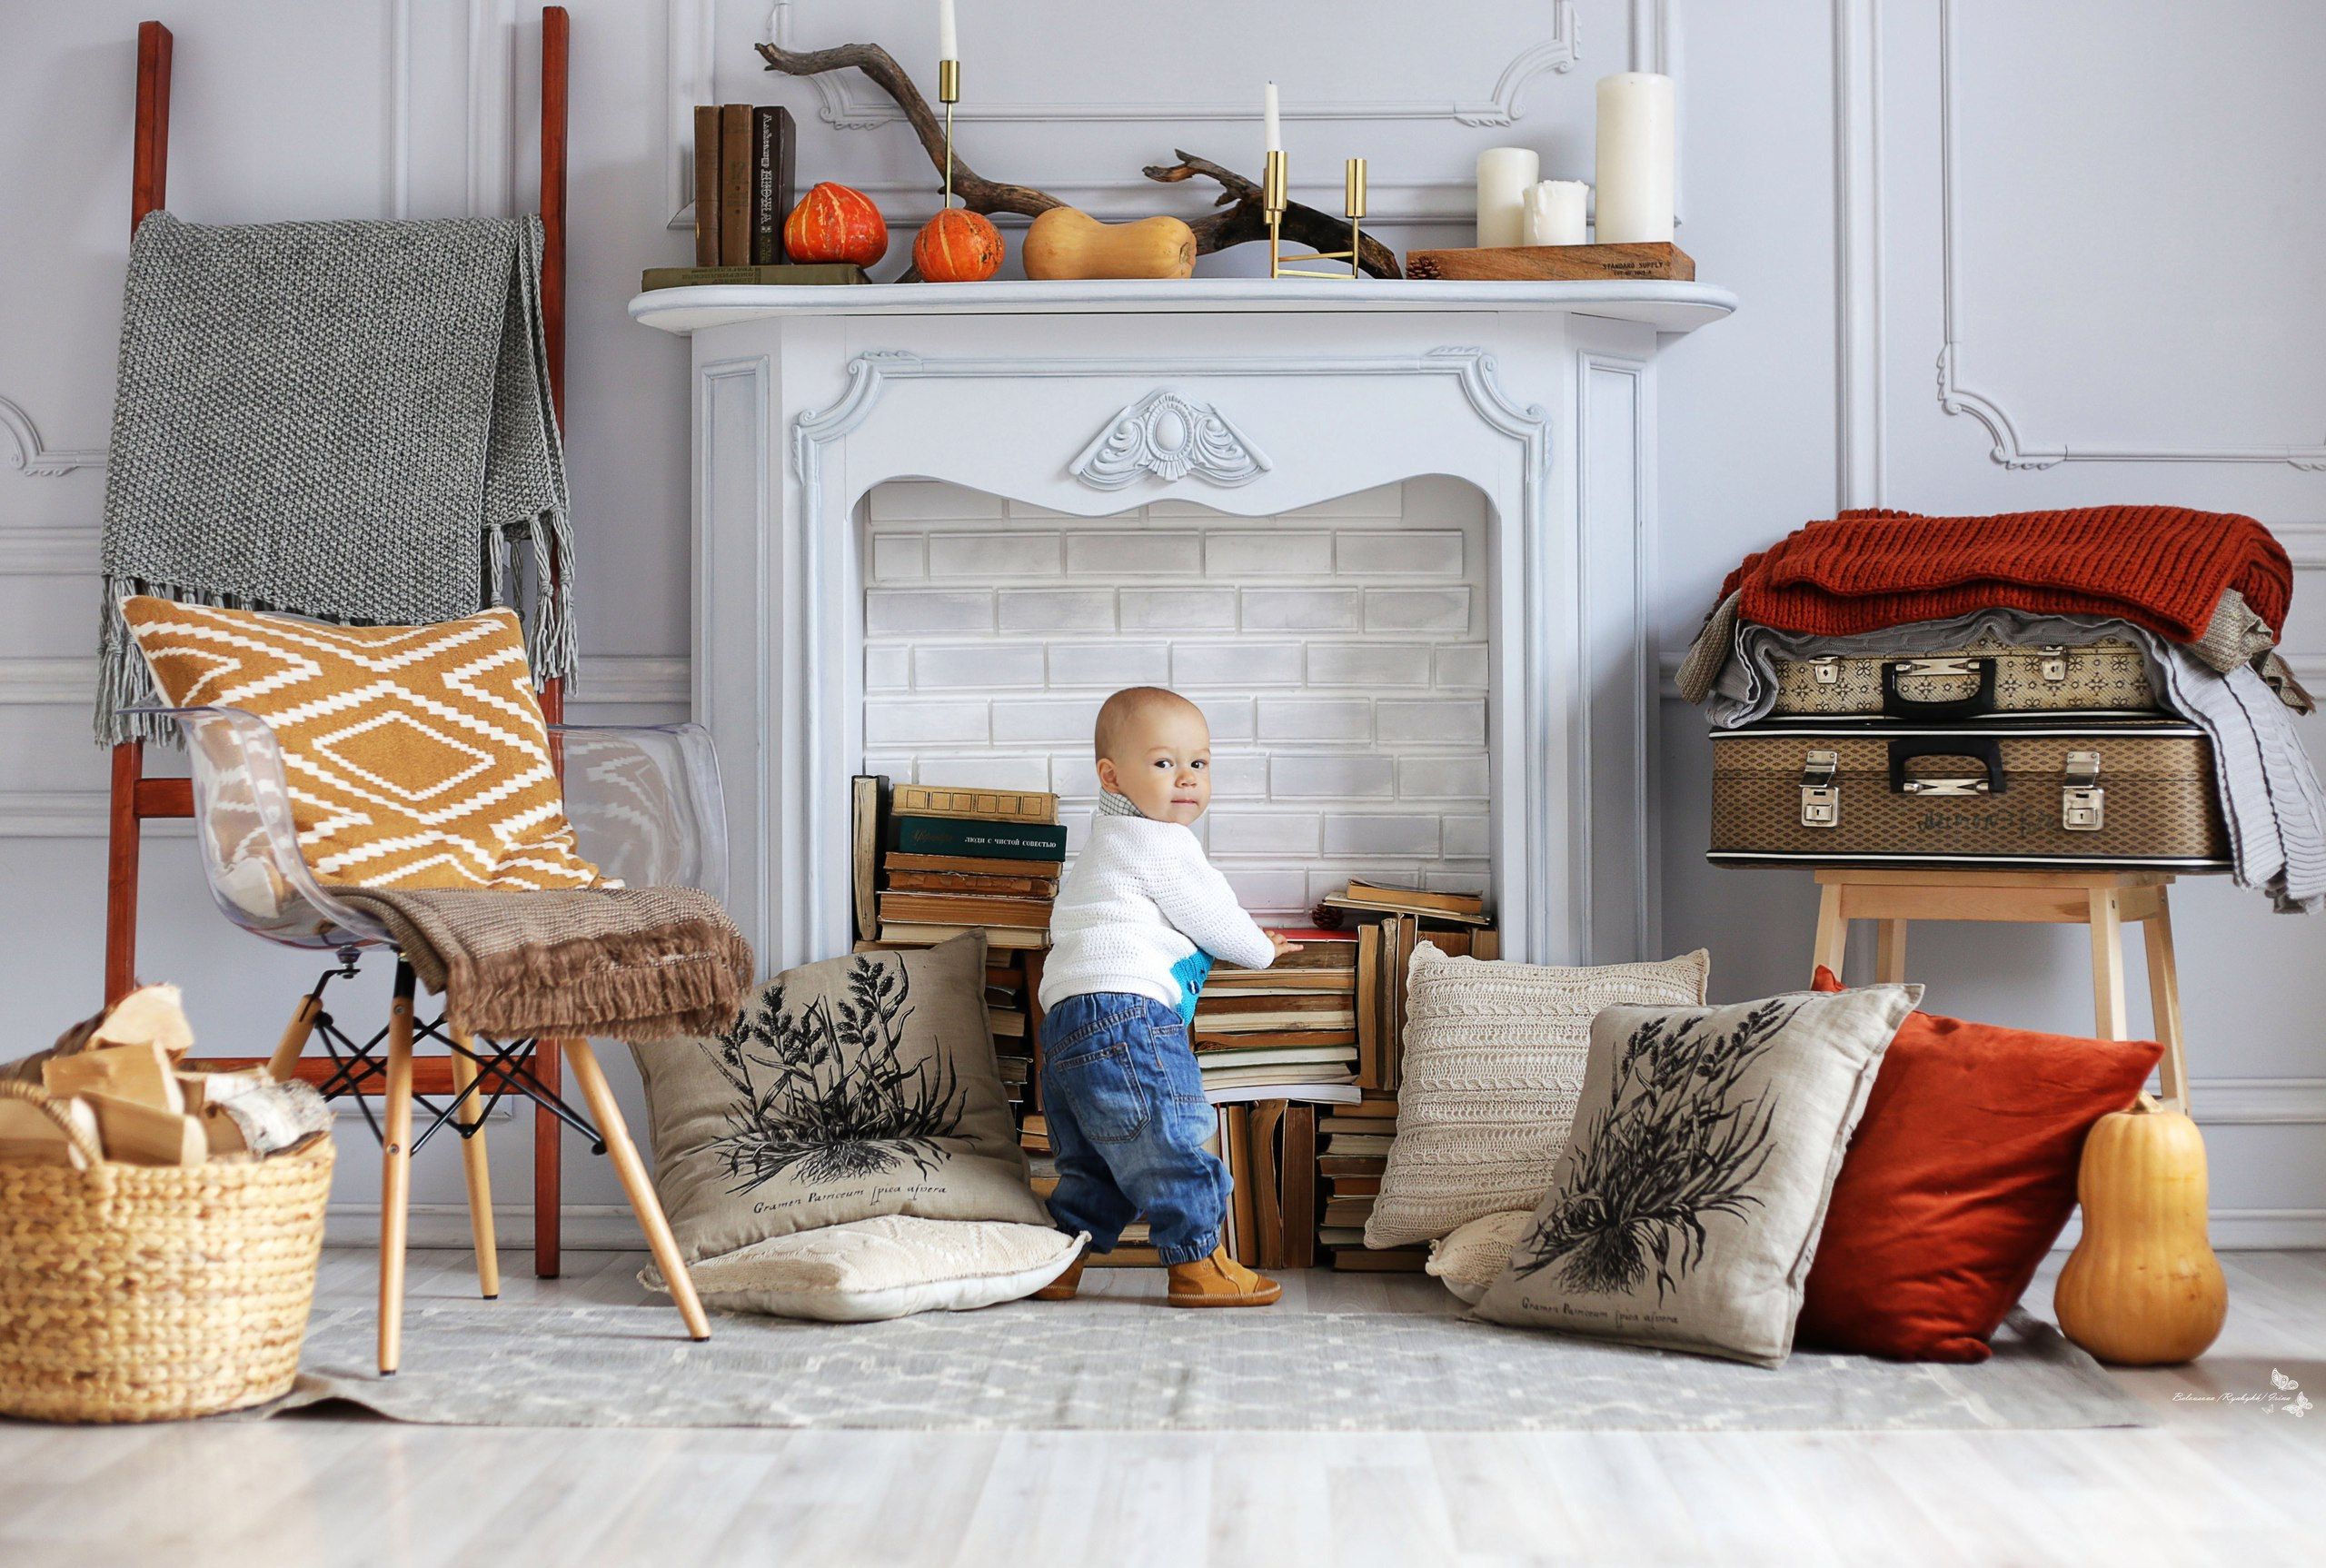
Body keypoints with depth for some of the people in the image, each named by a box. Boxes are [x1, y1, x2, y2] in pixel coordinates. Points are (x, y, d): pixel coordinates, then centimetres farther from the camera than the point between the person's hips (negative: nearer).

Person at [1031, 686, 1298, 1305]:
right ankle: (1198, 1265, -2)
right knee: (1173, 1139, -6)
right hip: (1125, 1013, -11)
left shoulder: (1107, 845, 29)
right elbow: (1213, 918, -1)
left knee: (1094, 1162, 16)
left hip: (1068, 1026, 11)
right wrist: (1262, 949, 20)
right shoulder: (1160, 843, -4)